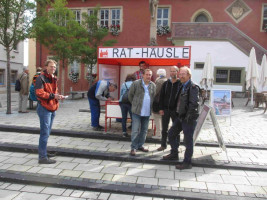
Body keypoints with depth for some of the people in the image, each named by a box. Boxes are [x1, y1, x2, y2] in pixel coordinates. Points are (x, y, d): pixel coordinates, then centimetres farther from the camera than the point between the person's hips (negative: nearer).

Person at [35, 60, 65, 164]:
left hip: (52, 108, 9)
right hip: (44, 108, -9)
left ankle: (43, 152, 30)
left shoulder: (54, 79, 18)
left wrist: (58, 96, 4)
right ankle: (43, 157, -3)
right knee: (45, 133, -8)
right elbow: (39, 93, -19)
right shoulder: (41, 78, -10)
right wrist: (52, 96, -25)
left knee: (47, 132, 17)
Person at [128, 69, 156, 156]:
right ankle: (133, 147, 7)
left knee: (144, 130, 14)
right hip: (137, 111, -4)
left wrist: (151, 107, 10)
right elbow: (130, 95, 2)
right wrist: (135, 104, 7)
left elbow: (154, 97, 13)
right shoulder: (136, 83, -6)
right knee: (135, 130, -3)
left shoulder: (153, 86, 5)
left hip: (147, 112, 4)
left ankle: (140, 145, 28)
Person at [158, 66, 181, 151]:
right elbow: (161, 96, 8)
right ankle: (163, 145, 23)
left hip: (175, 110, -3)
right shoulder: (166, 83, 8)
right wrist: (161, 108, 1)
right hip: (165, 109, 3)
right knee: (164, 129, 11)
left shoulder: (181, 84, -3)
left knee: (176, 129, 7)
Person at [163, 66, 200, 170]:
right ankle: (174, 154, 36)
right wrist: (178, 114, 12)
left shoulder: (193, 87, -14)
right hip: (180, 116, 9)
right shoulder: (181, 86, 13)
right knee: (171, 134, 17)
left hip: (189, 119, -9)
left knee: (188, 140, 1)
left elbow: (194, 103, -21)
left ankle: (187, 163, 13)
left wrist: (188, 117, -21)